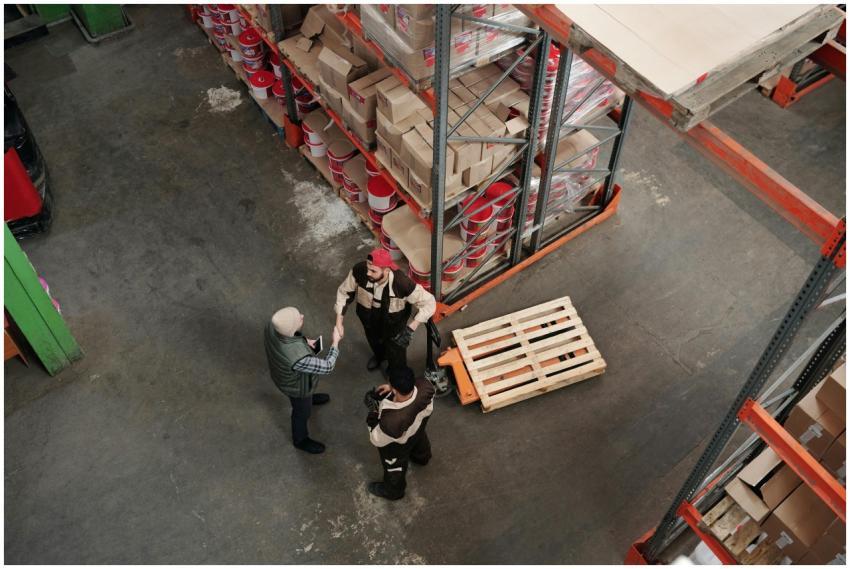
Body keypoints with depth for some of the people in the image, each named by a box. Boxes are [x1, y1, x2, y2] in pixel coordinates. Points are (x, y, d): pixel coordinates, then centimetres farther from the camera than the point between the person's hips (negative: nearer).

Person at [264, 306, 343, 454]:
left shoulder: (272, 325, -31)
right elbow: (327, 367, -32)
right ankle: (300, 440, 56)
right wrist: (336, 341, -21)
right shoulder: (298, 358, -50)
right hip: (296, 385, -5)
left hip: (282, 372, 5)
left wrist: (304, 341, -10)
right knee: (302, 411, 27)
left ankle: (310, 398, 73)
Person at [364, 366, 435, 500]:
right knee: (420, 441, 41)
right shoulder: (426, 388, -39)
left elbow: (377, 440, -27)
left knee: (394, 469, 30)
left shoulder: (391, 422, -51)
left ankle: (393, 491, 63)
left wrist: (373, 414, -17)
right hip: (418, 428, 5)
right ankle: (422, 457, 77)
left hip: (397, 447, -4)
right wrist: (393, 388, -15)